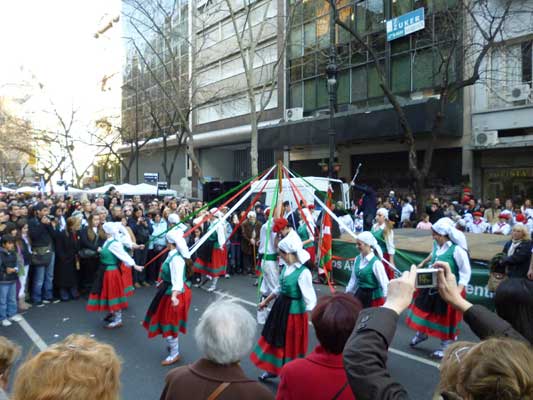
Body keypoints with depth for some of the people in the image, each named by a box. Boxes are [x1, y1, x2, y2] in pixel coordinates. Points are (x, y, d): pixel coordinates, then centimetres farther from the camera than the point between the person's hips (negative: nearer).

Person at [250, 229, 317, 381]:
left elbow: (310, 301, -24)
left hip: (294, 311, -8)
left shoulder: (303, 273, -26)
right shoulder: (287, 267, -2)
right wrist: (266, 301, 22)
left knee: (291, 345, 10)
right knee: (275, 338, 22)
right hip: (280, 307, 8)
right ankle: (273, 369, 44)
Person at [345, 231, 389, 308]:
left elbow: (384, 282, -19)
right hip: (360, 294, 6)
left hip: (373, 297, -6)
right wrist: (348, 293, 14)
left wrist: (386, 301, -24)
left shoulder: (375, 262, -20)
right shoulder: (357, 259, 0)